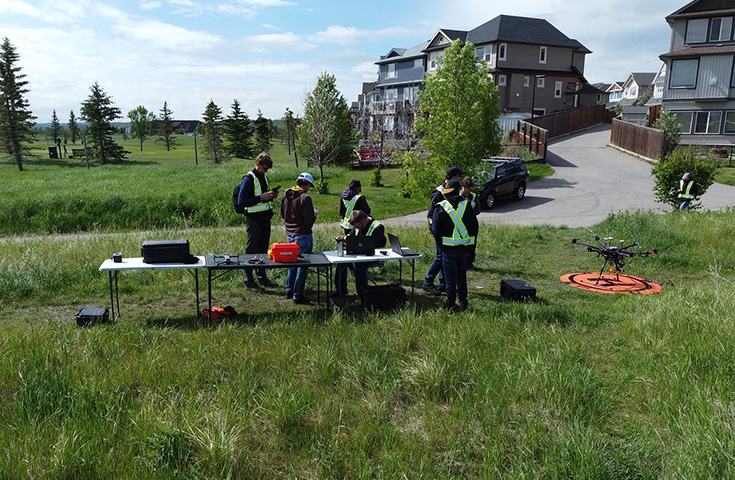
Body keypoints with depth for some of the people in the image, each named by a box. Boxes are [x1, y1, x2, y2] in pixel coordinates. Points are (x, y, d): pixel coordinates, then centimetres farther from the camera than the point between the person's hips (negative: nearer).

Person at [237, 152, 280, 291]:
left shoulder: (264, 177, 12)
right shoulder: (249, 179, -13)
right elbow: (241, 201, -18)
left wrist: (271, 196, 1)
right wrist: (261, 198, -22)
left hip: (265, 218, 8)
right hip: (254, 220, -8)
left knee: (263, 249, 15)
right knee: (251, 250, -1)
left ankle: (262, 277, 27)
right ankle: (249, 281, 6)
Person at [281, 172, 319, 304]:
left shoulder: (286, 194, 4)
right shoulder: (305, 198, -19)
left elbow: (282, 213, 16)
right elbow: (309, 222, -17)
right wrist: (315, 214, 2)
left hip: (289, 234, 8)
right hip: (303, 236, -7)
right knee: (302, 265, 2)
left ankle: (289, 291, 29)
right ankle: (298, 296, 7)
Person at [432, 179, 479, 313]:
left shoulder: (440, 207, -6)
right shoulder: (466, 205, 1)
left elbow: (436, 230, -8)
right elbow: (474, 225, 5)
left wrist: (441, 243, 8)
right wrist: (471, 243, 15)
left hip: (448, 248, -3)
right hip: (465, 248, 3)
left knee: (450, 278, 3)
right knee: (462, 276, 16)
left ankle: (451, 305, 8)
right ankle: (463, 302, 23)